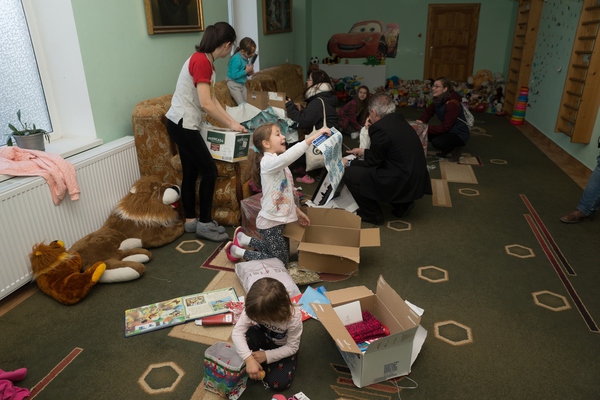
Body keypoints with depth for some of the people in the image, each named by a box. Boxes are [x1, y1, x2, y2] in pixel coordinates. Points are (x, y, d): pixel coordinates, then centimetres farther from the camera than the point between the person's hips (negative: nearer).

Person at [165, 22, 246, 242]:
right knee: (209, 170, -4)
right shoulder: (201, 61, -18)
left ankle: (191, 220, 25)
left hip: (182, 124, 10)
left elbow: (212, 99, 14)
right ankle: (204, 224, 8)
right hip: (183, 124, -10)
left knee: (191, 171, 14)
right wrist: (230, 124, -14)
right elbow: (205, 104, -24)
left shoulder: (205, 61, 12)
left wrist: (232, 121, 8)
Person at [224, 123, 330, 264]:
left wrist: (297, 210, 15)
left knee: (280, 253, 21)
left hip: (279, 219, 9)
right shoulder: (268, 162, -22)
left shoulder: (279, 164, 11)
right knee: (281, 261, 3)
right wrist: (312, 137, -47)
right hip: (270, 221, -9)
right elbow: (288, 156, -44)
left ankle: (244, 239, 30)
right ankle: (238, 251, 12)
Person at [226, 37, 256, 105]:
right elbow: (234, 75, -27)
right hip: (234, 84, -8)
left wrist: (249, 73, -6)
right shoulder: (236, 58, -24)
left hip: (242, 83, 8)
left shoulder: (246, 58, -1)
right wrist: (246, 71, -22)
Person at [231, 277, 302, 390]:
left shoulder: (293, 317, -37)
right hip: (264, 338, 1)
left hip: (284, 347, -1)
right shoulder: (254, 309, -33)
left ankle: (262, 364, 10)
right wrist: (249, 359, -46)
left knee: (279, 383, -19)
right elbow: (237, 332, -34)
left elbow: (292, 347, -24)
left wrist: (266, 355, -32)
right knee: (249, 334, -33)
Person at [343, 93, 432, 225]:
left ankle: (372, 214, 9)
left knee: (348, 173, -4)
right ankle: (402, 204, 22)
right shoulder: (399, 120, 9)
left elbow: (372, 163, -6)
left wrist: (349, 163, 8)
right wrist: (364, 152, 26)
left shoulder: (379, 128, -17)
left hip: (401, 183, -9)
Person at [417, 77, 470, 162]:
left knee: (436, 142, -31)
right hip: (449, 130, 9)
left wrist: (427, 128, -34)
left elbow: (445, 127, -30)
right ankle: (448, 150, 13)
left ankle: (455, 150, 0)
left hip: (459, 134, -9)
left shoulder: (452, 104, -28)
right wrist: (421, 121, -18)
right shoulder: (438, 100, -2)